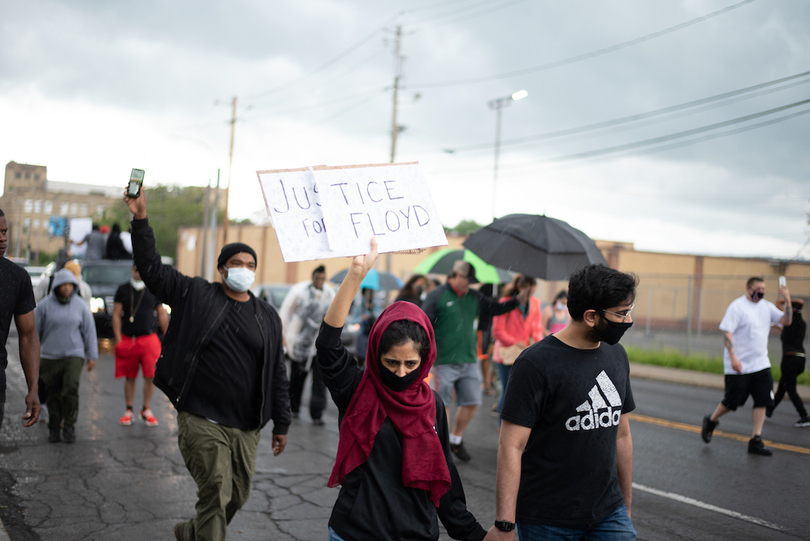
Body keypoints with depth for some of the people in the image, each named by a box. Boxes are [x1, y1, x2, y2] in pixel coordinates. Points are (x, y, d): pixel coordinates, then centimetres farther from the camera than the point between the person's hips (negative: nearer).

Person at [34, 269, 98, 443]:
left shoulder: (80, 305, 0)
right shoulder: (45, 305, -3)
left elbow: (89, 331, 5)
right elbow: (35, 330, 4)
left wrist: (92, 356, 5)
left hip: (74, 355, -1)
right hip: (50, 356, 1)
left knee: (71, 390, -17)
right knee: (53, 395, 5)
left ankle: (69, 425, 0)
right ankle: (54, 429, 20)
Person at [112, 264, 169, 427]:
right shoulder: (123, 290, 7)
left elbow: (162, 315, 12)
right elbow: (116, 315, 5)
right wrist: (118, 339, -2)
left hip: (149, 339, 0)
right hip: (128, 339, 0)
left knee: (150, 375, -7)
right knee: (129, 377, 6)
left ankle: (146, 410, 8)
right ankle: (129, 410, 18)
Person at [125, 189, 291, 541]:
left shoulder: (268, 317, 9)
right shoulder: (196, 296, 1)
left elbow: (277, 375, 12)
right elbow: (152, 268, -1)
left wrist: (281, 425, 11)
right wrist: (140, 220, -11)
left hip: (246, 427, 4)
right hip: (202, 421, -4)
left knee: (238, 496, 14)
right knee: (215, 494, -8)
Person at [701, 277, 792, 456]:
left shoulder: (767, 306, 11)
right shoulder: (737, 306, -10)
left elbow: (786, 321, 6)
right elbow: (727, 332, -14)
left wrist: (787, 300, -7)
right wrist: (733, 357, -22)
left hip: (761, 364, 6)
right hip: (739, 366, -6)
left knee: (762, 401, -1)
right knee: (732, 401, 1)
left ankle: (755, 441, 3)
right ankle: (710, 421, 28)